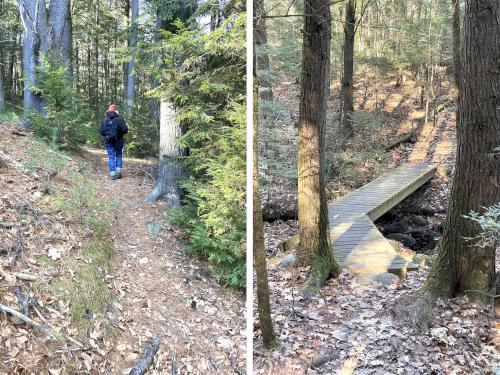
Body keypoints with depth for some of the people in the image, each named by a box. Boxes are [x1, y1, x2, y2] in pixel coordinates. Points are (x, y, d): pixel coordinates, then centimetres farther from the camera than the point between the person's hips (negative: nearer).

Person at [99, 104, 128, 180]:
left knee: (111, 157, 6)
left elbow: (101, 131, -2)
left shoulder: (104, 120, 0)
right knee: (118, 156, 15)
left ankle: (113, 174, 2)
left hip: (108, 141, 2)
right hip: (119, 141, -1)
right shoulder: (119, 119, -8)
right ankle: (118, 172, 10)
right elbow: (125, 130, -13)